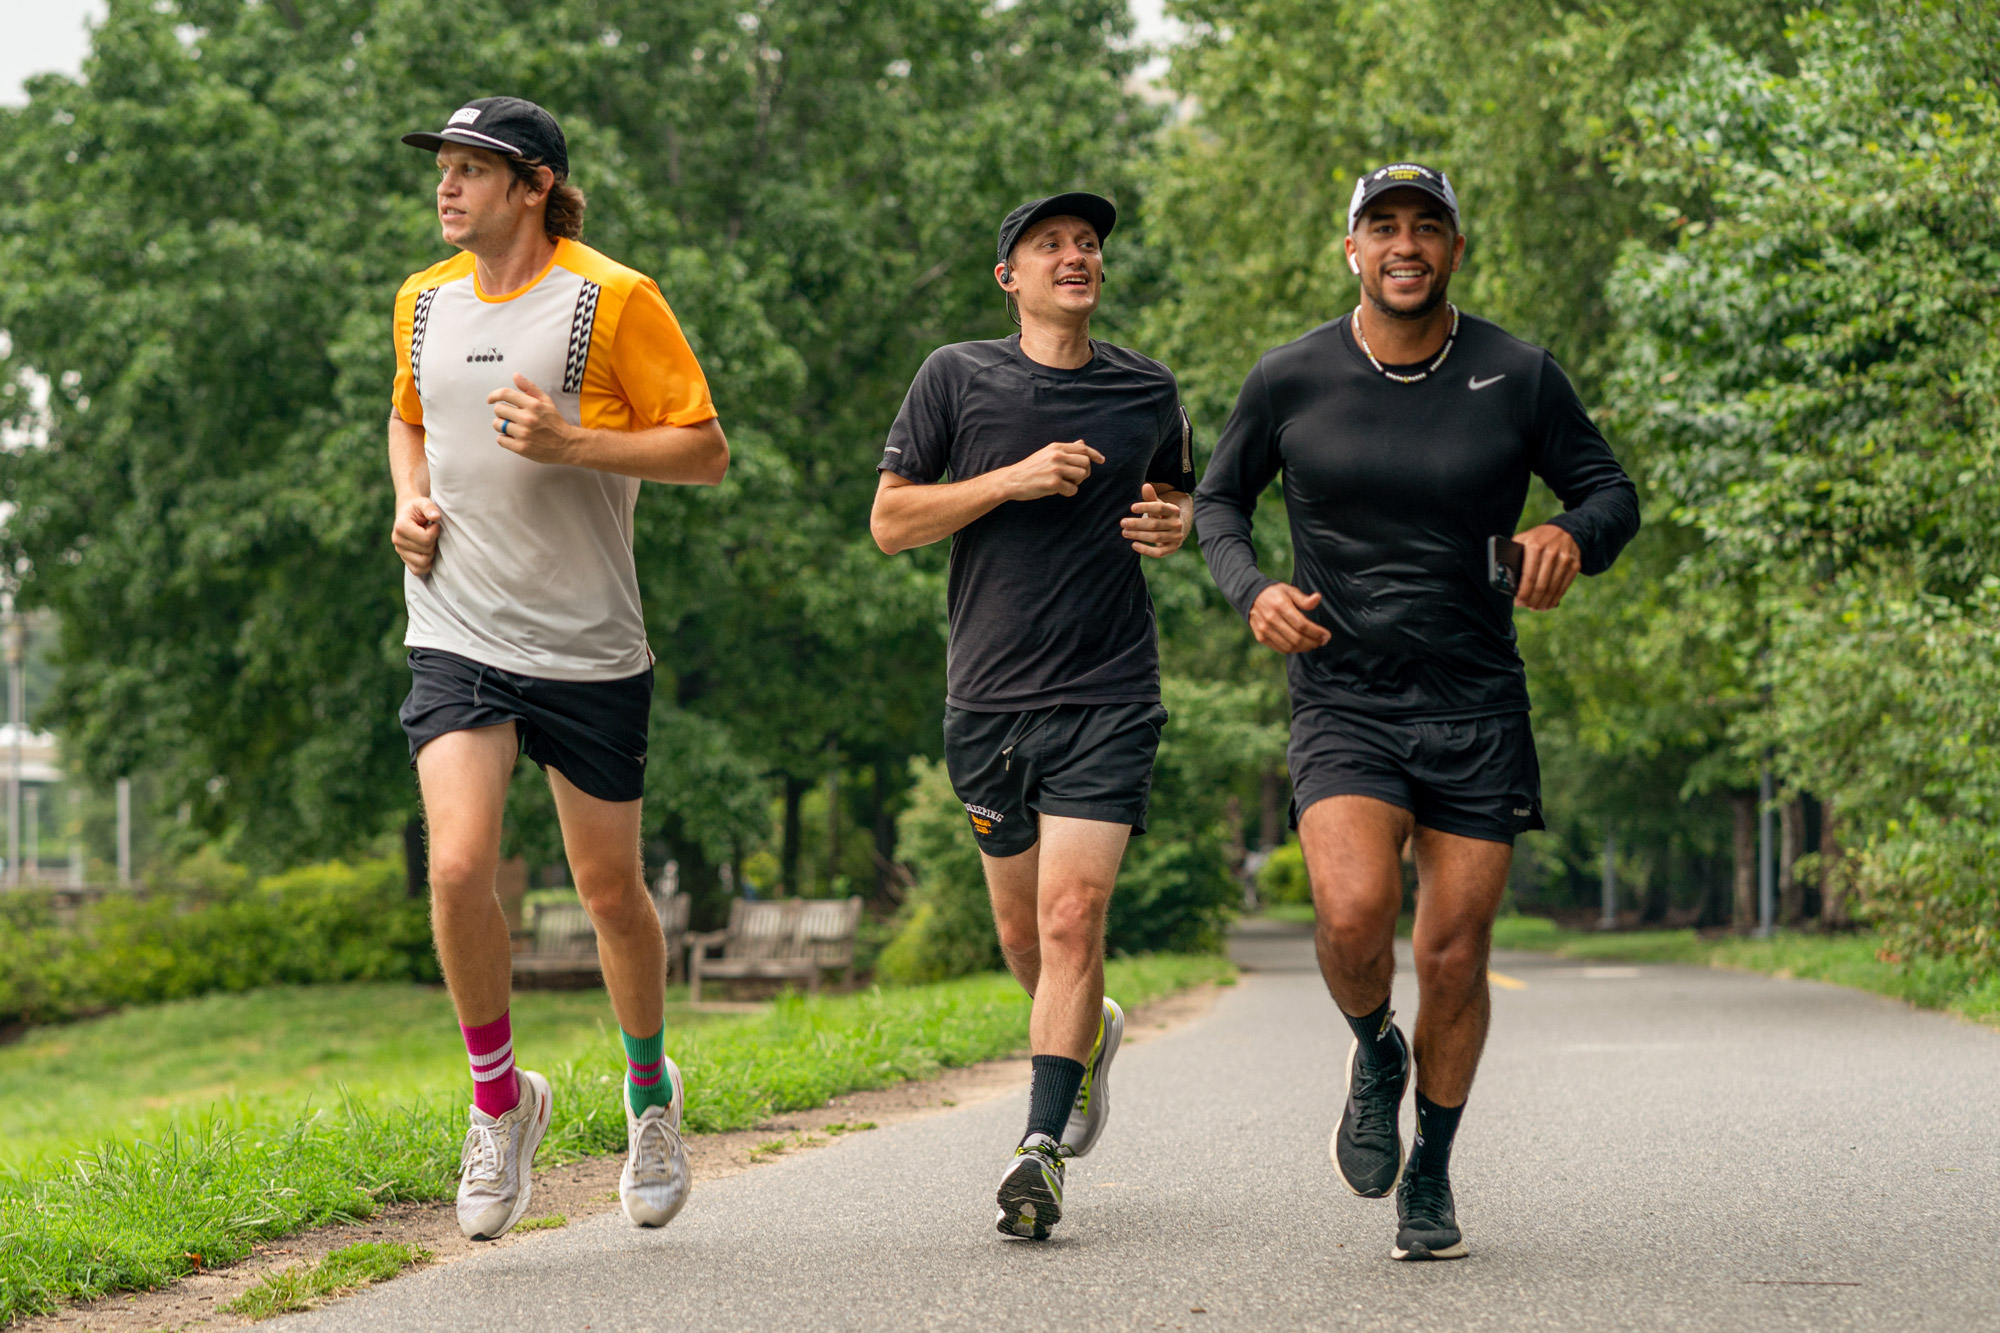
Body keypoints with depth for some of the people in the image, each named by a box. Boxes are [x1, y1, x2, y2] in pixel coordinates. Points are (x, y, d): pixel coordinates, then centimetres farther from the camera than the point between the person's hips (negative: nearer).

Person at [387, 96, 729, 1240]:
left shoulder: (613, 300, -7)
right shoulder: (424, 302, 9)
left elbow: (706, 452, -7)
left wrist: (572, 441, -20)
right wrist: (409, 501, 7)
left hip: (590, 648, -3)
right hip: (457, 636, 3)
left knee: (610, 890, 8)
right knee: (459, 867, -16)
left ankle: (650, 1086, 35)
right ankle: (500, 1100, 5)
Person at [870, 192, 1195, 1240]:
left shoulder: (1148, 393, 8)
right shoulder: (958, 378, 2)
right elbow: (889, 522, -1)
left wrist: (1174, 526, 1)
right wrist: (1014, 479, -13)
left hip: (1109, 695, -1)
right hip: (989, 698, 1)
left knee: (1071, 917, -15)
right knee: (1023, 932, 12)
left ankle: (1040, 1150, -15)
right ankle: (1092, 1034, 44)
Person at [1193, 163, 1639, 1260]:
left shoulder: (1518, 378, -2)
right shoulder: (1290, 380, -2)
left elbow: (1611, 492, 8)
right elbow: (1217, 500, 12)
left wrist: (1572, 536, -15)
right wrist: (1251, 591, -8)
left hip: (1477, 708, 1)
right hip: (1341, 701, -1)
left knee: (1453, 955, 2)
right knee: (1356, 912, -24)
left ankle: (1430, 1176, 25)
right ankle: (1372, 1052, 11)